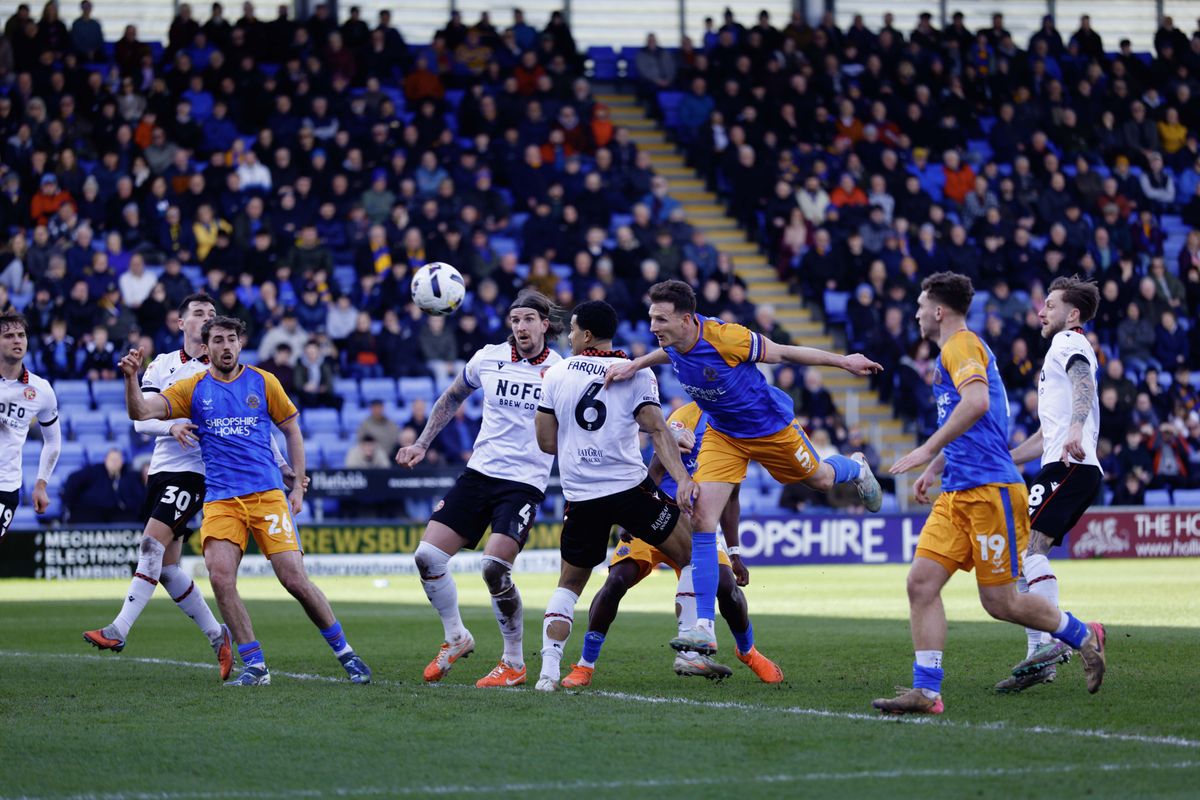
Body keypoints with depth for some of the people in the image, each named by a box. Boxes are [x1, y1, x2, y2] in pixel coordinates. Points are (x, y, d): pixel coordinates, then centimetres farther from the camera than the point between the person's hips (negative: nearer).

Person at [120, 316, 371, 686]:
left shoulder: (262, 382, 6)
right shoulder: (192, 389, 6)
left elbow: (292, 430, 14)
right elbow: (140, 412, -3)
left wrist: (299, 485, 8)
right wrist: (131, 377, -22)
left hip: (268, 494, -1)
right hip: (220, 500, 1)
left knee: (294, 579, -10)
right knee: (220, 577, -19)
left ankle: (344, 652, 9)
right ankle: (255, 666, -6)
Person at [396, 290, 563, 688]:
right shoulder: (488, 358, 4)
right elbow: (451, 398, 22)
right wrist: (422, 443, 17)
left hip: (525, 482, -4)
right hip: (479, 472, 4)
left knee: (495, 567, -22)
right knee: (427, 555, -6)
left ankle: (514, 662, -3)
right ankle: (456, 637, 18)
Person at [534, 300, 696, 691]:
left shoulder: (555, 374, 7)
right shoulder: (636, 374, 0)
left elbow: (546, 443, 8)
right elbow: (657, 430, -13)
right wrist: (681, 478, -19)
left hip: (580, 498, 3)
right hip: (630, 488, -3)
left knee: (570, 583, 17)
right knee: (692, 555, 13)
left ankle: (550, 668, 0)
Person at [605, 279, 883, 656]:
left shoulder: (725, 337, -36)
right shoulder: (674, 342, -18)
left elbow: (783, 353, -21)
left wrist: (844, 361, -13)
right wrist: (633, 365, -6)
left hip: (771, 427, -4)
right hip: (723, 435, 4)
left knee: (820, 480, 22)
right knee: (701, 516, -14)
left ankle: (855, 469, 64)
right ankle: (704, 628, -14)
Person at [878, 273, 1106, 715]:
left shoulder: (962, 345, -8)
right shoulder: (953, 352, 23)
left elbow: (977, 401, -27)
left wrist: (928, 450, -26)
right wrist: (933, 470, 33)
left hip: (990, 490, -9)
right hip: (957, 494, 9)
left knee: (1000, 601, -3)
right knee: (921, 581, -5)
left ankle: (1083, 636, 19)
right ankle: (925, 691, -8)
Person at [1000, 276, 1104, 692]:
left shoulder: (1069, 342, 2)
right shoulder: (1062, 350, 32)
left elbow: (1084, 383, -21)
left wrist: (1076, 428, -40)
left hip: (1069, 465, -10)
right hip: (1073, 469, 10)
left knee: (1027, 545, -23)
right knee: (1023, 554, 6)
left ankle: (1053, 637, -33)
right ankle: (1039, 659, 3)